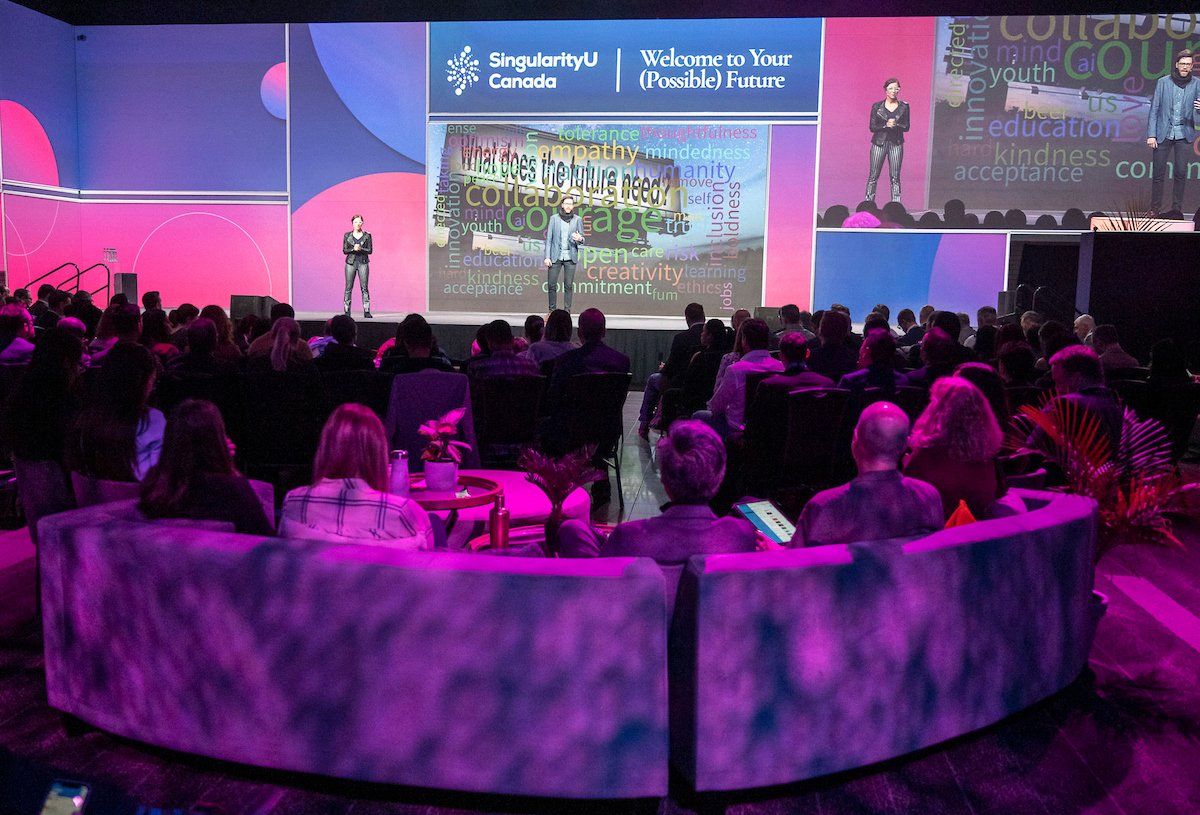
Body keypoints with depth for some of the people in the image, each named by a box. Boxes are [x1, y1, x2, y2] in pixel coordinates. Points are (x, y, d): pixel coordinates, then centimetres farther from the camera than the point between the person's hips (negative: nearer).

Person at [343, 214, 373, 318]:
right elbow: (344, 250, 4)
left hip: (363, 263, 0)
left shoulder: (367, 236, 5)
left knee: (364, 287, -4)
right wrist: (353, 249, -13)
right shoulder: (347, 235, 7)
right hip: (351, 263, 1)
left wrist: (361, 249, -15)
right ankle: (346, 311, 3)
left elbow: (370, 250, 2)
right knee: (348, 287, -1)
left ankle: (366, 311, -3)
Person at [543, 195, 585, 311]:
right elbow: (548, 239, 6)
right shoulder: (554, 218, 6)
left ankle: (567, 311, 7)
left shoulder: (577, 220, 7)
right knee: (551, 285, -3)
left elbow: (582, 238, 10)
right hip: (556, 256, 0)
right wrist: (547, 257, -2)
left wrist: (579, 238, -16)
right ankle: (552, 311, 9)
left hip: (570, 257, 0)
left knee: (569, 286, 0)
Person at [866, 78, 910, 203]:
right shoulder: (877, 106, 3)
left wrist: (896, 125, -14)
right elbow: (872, 127, -1)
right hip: (879, 142, -1)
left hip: (896, 144, 1)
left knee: (895, 177, -1)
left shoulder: (904, 106, 6)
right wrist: (885, 125, -16)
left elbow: (906, 127, 4)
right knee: (873, 176, -2)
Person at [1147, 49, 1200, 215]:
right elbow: (1154, 109, 3)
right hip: (1163, 133, -1)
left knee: (1181, 173, -1)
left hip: (1184, 134, 1)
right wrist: (1151, 134, -5)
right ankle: (1155, 209, 8)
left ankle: (1177, 210, 8)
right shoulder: (1163, 82, 3)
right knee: (1158, 173, -1)